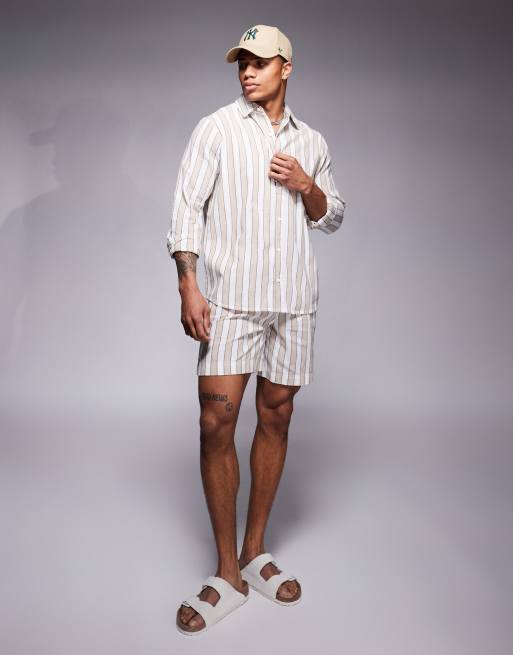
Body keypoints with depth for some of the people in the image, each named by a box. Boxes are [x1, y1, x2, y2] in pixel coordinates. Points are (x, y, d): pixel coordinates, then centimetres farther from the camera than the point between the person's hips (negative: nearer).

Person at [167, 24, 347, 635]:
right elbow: (187, 208, -2)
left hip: (294, 300, 4)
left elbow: (332, 219, 20)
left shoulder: (311, 142, 16)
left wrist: (307, 187, -1)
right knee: (216, 422, -10)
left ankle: (255, 551, 21)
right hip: (231, 298, -3)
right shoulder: (216, 128, 6)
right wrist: (188, 285, -14)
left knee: (276, 418, 6)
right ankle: (228, 573, 5)